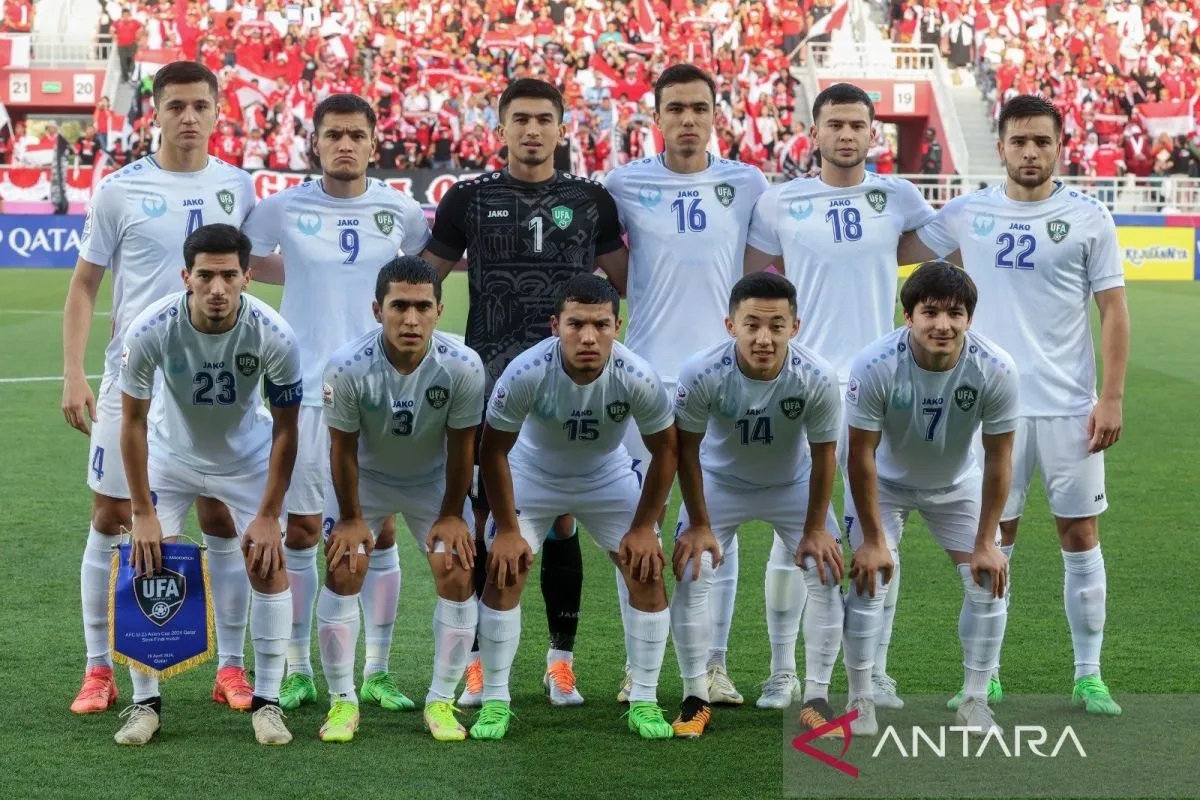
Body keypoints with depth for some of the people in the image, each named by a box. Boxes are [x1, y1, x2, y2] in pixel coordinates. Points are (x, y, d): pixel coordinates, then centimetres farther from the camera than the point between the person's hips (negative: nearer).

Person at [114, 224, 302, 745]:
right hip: (172, 453, 0)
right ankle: (145, 702, 5)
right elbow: (133, 420, -16)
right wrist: (143, 512, -15)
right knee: (147, 563, -9)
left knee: (268, 563, -9)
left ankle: (267, 702, 4)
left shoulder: (274, 336, -30)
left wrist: (268, 515, -15)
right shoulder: (150, 330, -30)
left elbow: (285, 429, -16)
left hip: (249, 459, 0)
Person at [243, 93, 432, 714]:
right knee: (300, 529, 3)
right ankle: (297, 672, 14)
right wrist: (308, 277, 6)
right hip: (305, 389, -1)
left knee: (380, 530, 3)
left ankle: (377, 672, 14)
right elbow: (245, 262, 13)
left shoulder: (399, 210, 3)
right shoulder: (283, 209, -1)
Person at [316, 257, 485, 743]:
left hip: (434, 479, 1)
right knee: (342, 573, -10)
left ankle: (441, 702, 6)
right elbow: (343, 447, -18)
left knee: (457, 575, -8)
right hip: (366, 476, -1)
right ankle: (342, 702, 3)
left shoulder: (463, 367, -30)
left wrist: (452, 514, -7)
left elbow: (461, 445, -15)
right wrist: (350, 518, -10)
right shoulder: (348, 368, -33)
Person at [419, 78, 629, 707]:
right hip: (488, 384, -1)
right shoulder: (469, 200, 6)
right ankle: (476, 658, 10)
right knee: (481, 519, 0)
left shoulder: (591, 202, 9)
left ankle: (561, 660, 13)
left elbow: (628, 279, 19)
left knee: (562, 520, 4)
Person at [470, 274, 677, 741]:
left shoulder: (637, 379, -31)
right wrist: (508, 530, -17)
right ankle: (494, 702, 3)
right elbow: (494, 450, -20)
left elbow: (665, 450, -14)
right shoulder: (526, 373, -34)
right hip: (533, 474, -1)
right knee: (503, 575, -11)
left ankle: (644, 703, 6)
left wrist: (643, 527, -12)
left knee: (647, 574, -7)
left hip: (609, 476, 1)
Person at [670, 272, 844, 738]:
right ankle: (696, 699, 4)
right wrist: (699, 525, -11)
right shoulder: (702, 373, -34)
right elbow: (687, 449, -17)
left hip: (792, 484, 1)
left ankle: (816, 698, 6)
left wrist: (815, 529, -9)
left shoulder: (818, 378, -33)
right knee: (690, 573, -11)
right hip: (720, 481, 0)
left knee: (826, 573, -8)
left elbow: (823, 456, -16)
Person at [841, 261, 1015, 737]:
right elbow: (861, 454, -24)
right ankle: (860, 700, 5)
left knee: (990, 582, -5)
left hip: (957, 483, 2)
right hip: (884, 482, -2)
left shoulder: (996, 370, -30)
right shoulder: (875, 366, -35)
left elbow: (998, 458, -18)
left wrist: (985, 542, -15)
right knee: (869, 581, -12)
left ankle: (975, 702, 11)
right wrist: (873, 540, -20)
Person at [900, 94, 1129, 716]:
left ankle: (1089, 676, 14)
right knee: (992, 540, 5)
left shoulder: (1088, 218, -1)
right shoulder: (968, 214, 3)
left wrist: (1112, 397, -7)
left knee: (1080, 536, 4)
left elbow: (1113, 310, 0)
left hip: (1070, 406, -1)